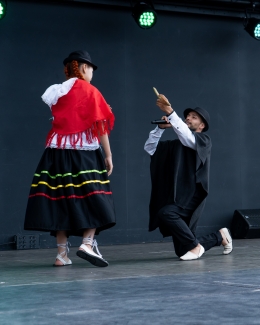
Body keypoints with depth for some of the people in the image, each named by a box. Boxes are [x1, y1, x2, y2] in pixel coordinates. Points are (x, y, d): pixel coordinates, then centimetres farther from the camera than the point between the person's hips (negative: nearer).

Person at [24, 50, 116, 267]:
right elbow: (100, 125, -6)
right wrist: (108, 155, -2)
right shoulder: (90, 91, -1)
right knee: (92, 198, 1)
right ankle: (88, 243, -15)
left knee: (62, 198, 4)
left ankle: (62, 253, 3)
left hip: (58, 152, 5)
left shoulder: (57, 91, 13)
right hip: (84, 153, -5)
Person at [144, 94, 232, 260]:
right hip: (177, 198, 7)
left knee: (165, 213, -34)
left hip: (192, 197, -7)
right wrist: (161, 128, -1)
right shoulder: (175, 145, 17)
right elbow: (150, 148, 13)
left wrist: (170, 112, -31)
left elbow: (188, 137, -21)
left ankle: (195, 246, -16)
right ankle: (220, 236, 31)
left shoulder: (204, 140, 0)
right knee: (183, 250, 7)